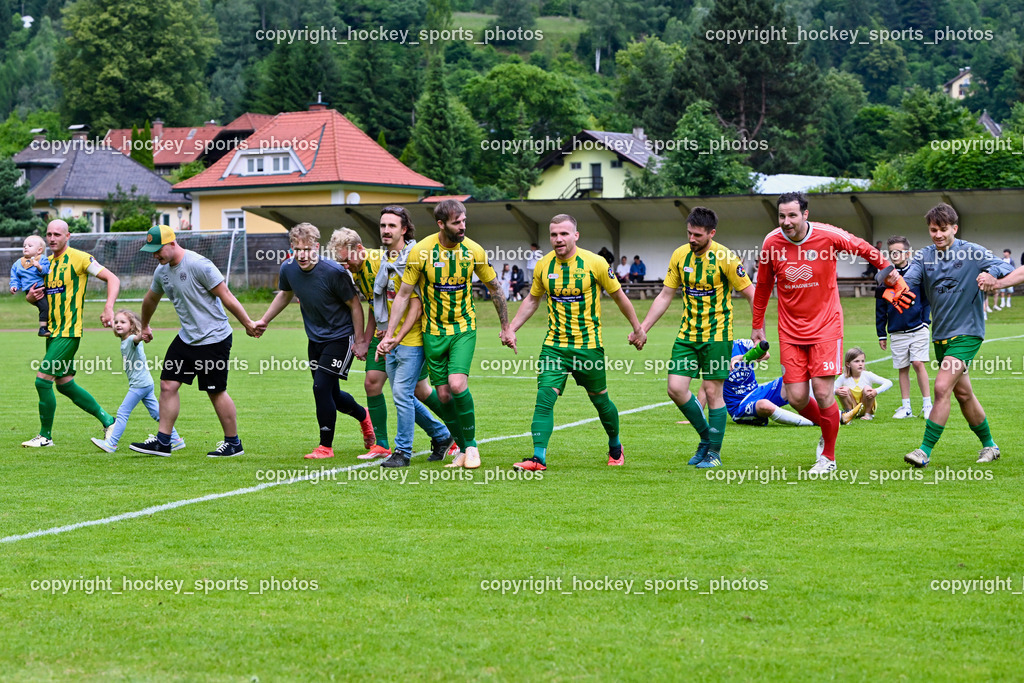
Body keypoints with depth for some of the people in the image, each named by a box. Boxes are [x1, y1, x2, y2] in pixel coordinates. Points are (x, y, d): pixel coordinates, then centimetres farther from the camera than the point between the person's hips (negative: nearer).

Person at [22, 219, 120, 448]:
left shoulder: (79, 258, -9)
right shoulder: (46, 263, 13)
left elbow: (113, 279, -10)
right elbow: (37, 296, 23)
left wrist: (108, 308, -24)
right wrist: (31, 297, -2)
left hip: (69, 332, -8)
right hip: (52, 331, 8)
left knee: (43, 380, -12)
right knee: (65, 384, 13)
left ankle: (45, 436, 0)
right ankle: (107, 420, 26)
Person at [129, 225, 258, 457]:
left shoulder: (199, 265, -20)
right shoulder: (162, 271, 6)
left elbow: (226, 297, -17)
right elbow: (151, 299, 26)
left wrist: (248, 324, -14)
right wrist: (144, 327, 40)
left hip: (213, 339, -8)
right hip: (186, 338, 8)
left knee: (216, 392, 0)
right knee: (168, 384, 2)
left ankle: (233, 443, 15)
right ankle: (163, 441, 10)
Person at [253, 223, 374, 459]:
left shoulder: (333, 272, -24)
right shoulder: (288, 269, -9)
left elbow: (354, 304, -13)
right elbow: (285, 295, 15)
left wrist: (360, 341, -12)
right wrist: (264, 320, 15)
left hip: (340, 337, -6)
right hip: (315, 338, 6)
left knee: (321, 387, -15)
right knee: (331, 395, 13)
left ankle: (326, 447, 0)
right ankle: (362, 415, 45)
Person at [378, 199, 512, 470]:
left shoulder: (474, 251, -8)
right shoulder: (421, 251, -12)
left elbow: (494, 289, 7)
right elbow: (403, 294, -4)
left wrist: (506, 327, 12)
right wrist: (389, 335, -6)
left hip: (464, 328, -1)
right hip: (433, 330, 1)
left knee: (457, 384, -19)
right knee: (443, 394, 0)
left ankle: (471, 445, -1)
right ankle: (463, 449, 16)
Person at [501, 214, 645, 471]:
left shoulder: (595, 263, -9)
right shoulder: (543, 266, 0)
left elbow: (618, 296, 4)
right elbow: (532, 300, 17)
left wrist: (637, 329, 10)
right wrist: (511, 329, 9)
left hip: (589, 345, -2)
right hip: (554, 345, 2)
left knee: (600, 399, 11)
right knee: (544, 397, -14)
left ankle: (615, 447, 36)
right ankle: (538, 458, -17)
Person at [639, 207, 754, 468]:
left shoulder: (725, 258, -13)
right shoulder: (680, 255, 2)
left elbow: (751, 294, -8)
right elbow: (665, 296, 11)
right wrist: (642, 329, 7)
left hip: (717, 335, -5)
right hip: (687, 334, 5)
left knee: (712, 391, -4)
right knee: (676, 388, -3)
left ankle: (714, 452, 10)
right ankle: (706, 436, 18)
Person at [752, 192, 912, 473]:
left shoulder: (828, 236, -13)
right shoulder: (772, 243, -5)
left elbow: (863, 248, 8)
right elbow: (763, 286, 11)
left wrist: (887, 268, 9)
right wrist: (758, 325, 16)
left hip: (825, 326, -2)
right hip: (790, 331, 2)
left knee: (822, 393, -11)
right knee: (796, 397, -4)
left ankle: (828, 456, 8)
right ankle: (827, 431, 28)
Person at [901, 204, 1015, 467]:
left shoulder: (973, 253, -7)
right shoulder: (924, 257, 4)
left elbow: (1007, 269, -8)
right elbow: (908, 280, -11)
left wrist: (991, 274, -31)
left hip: (966, 333, -6)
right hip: (940, 335, 6)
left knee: (942, 388, -18)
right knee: (963, 394, 15)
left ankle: (925, 450, -15)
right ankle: (989, 445, 32)